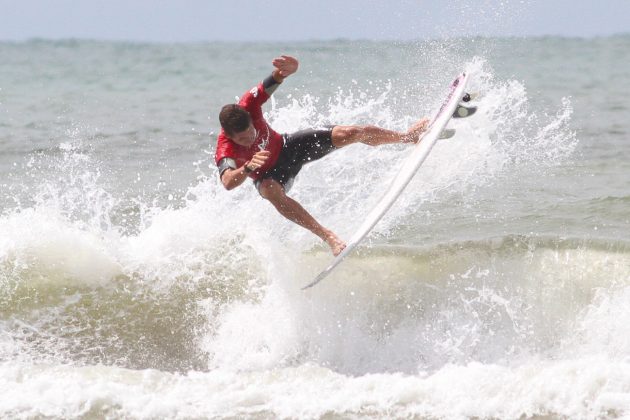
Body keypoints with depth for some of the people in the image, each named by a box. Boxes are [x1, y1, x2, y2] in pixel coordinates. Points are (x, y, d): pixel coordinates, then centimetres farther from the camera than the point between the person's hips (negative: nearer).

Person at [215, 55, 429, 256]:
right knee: (272, 192, -41)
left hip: (287, 147, 3)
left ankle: (408, 136, 18)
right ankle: (328, 237, -36)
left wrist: (287, 69, -60)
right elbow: (228, 182, -55)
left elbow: (272, 82, -35)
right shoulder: (225, 150, -39)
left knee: (350, 134, -9)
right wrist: (248, 168, -74)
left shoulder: (247, 107, -31)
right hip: (269, 173, -3)